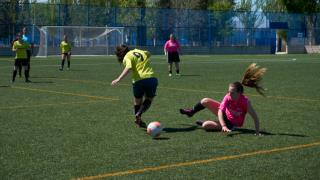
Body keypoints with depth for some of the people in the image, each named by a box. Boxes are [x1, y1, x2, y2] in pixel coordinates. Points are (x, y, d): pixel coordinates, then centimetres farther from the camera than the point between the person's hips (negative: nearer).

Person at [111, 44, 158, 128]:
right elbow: (148, 54, 42)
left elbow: (128, 68, -18)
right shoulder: (139, 51, 21)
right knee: (149, 99, 19)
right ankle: (139, 114, -2)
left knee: (137, 100, 20)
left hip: (139, 80, -4)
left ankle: (138, 120, 25)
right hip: (151, 78, 4)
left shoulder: (127, 57, 2)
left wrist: (118, 79, -20)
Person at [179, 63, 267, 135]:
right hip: (224, 114, 4)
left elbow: (255, 117, -30)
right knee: (205, 101, -12)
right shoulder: (227, 97, -24)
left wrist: (257, 132, -35)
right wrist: (223, 126, -46)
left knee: (205, 125, -24)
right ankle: (191, 112, 19)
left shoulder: (245, 101, -32)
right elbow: (220, 111, -32)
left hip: (232, 124, -4)